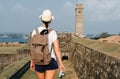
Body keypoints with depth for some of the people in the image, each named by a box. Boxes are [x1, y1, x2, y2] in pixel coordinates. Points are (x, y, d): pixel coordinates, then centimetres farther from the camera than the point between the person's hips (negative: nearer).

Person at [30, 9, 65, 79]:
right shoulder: (53, 33, -12)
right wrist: (61, 64, -3)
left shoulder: (35, 32, -5)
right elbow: (57, 49, -13)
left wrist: (32, 62, 10)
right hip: (51, 61, -3)